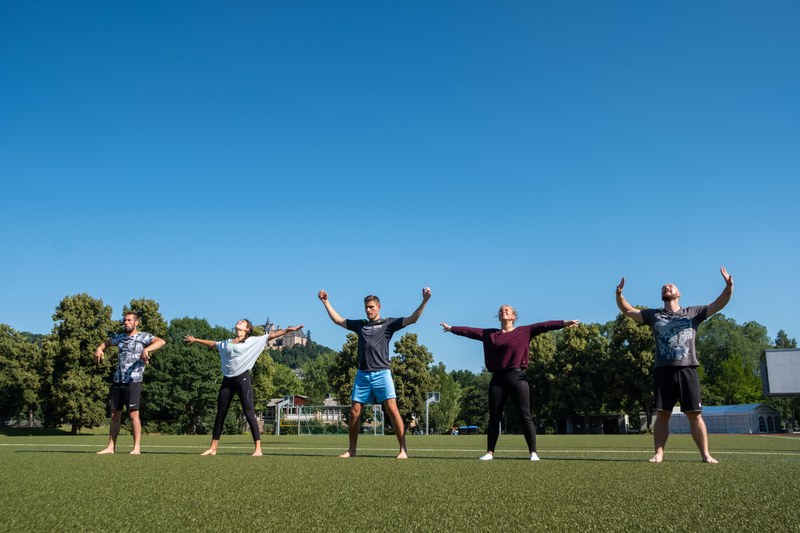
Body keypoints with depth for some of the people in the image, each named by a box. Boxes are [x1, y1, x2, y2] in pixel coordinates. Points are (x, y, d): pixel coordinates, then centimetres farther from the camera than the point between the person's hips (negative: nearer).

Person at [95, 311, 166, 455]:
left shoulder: (143, 337, -2)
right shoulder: (120, 337, 17)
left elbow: (161, 341, -19)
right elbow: (107, 343, 37)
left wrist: (147, 349, -36)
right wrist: (99, 349, 14)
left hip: (133, 382, -6)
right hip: (117, 381, 6)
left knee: (133, 414, -9)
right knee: (115, 414, 8)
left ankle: (137, 447, -6)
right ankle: (111, 447, 13)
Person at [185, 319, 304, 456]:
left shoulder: (253, 341, 5)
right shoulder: (226, 343, 19)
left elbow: (271, 335, -1)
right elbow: (212, 343, 36)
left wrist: (289, 329, -10)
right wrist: (195, 340, 47)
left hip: (242, 378, -5)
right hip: (227, 380, 5)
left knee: (249, 414, -9)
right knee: (220, 415, 8)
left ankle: (258, 449, -9)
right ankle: (213, 448, 16)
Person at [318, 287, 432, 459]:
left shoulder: (388, 324, 7)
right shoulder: (360, 324, 18)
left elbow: (412, 319, -2)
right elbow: (338, 320, 26)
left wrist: (424, 301, -13)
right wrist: (326, 302, 25)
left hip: (381, 373, -4)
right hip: (362, 375, 4)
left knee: (392, 410, -12)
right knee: (354, 412, 3)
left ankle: (403, 450, -10)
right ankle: (352, 450, 16)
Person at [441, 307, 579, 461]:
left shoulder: (524, 331, 3)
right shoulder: (489, 333, 12)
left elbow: (544, 326, -7)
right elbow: (470, 331, 18)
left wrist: (564, 323, -17)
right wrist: (451, 328, 22)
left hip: (517, 377, -3)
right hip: (497, 378, 3)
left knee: (525, 416, -4)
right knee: (494, 417, 7)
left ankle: (533, 453, 0)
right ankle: (490, 452, 13)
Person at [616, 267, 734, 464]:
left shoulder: (693, 313, 13)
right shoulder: (654, 315, 15)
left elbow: (718, 304, 6)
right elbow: (628, 310, 12)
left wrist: (728, 287, -13)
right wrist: (619, 294, -7)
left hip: (687, 370, -1)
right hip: (663, 371, 1)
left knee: (695, 414, -1)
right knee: (662, 414, 0)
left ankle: (705, 454, 4)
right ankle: (659, 454, 2)